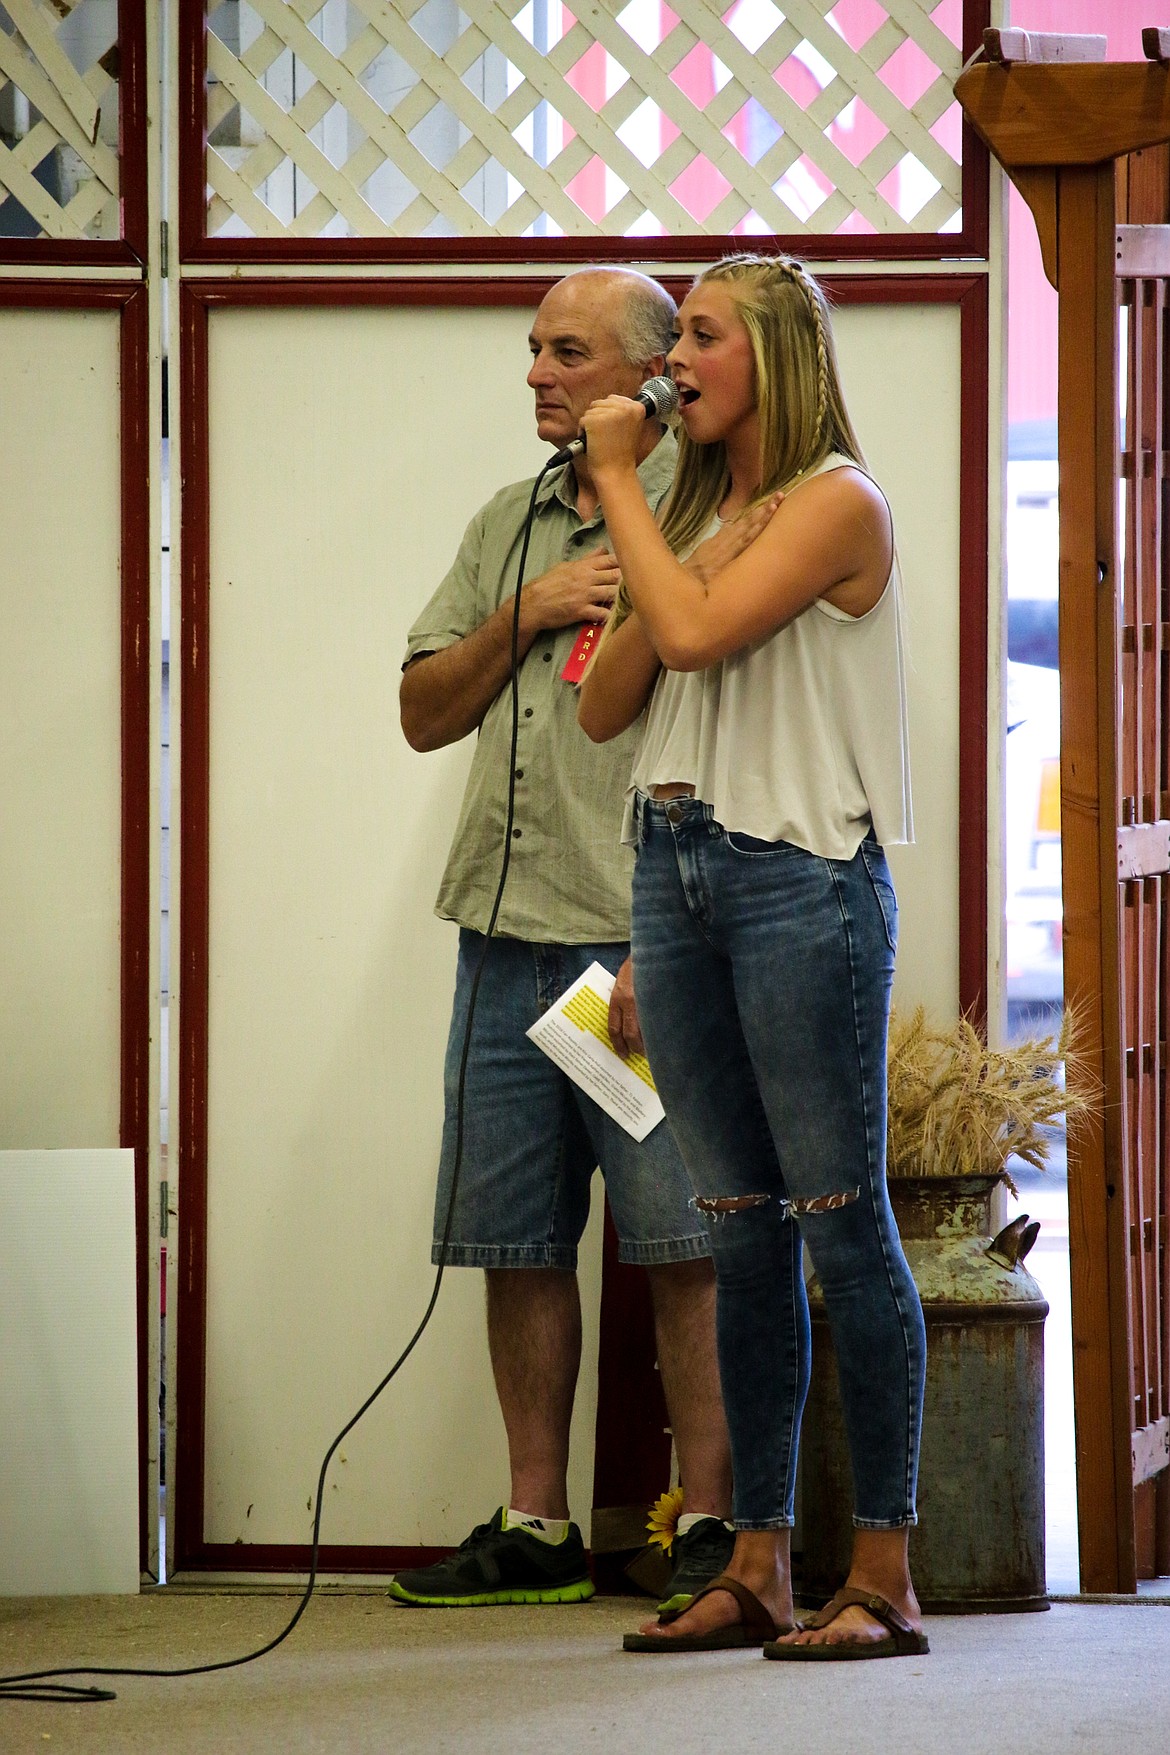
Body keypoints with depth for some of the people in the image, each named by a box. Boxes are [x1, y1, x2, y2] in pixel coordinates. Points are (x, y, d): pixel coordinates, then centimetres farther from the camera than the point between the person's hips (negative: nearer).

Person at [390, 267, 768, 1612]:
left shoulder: (709, 513, -3)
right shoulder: (508, 526, 18)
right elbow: (424, 714, 18)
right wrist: (526, 615, 0)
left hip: (646, 938, -6)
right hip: (509, 932, 6)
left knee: (682, 1243, -6)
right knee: (519, 1240, 8)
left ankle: (710, 1524, -1)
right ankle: (535, 1526, 14)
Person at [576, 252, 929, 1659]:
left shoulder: (835, 503, -5)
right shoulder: (697, 511, 18)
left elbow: (697, 632, -19)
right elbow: (603, 706, 12)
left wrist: (617, 481, -8)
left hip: (799, 872, -7)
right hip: (674, 866, 8)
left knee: (841, 1223, -6)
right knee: (742, 1231, 8)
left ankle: (883, 1577, -5)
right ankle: (757, 1569, 11)